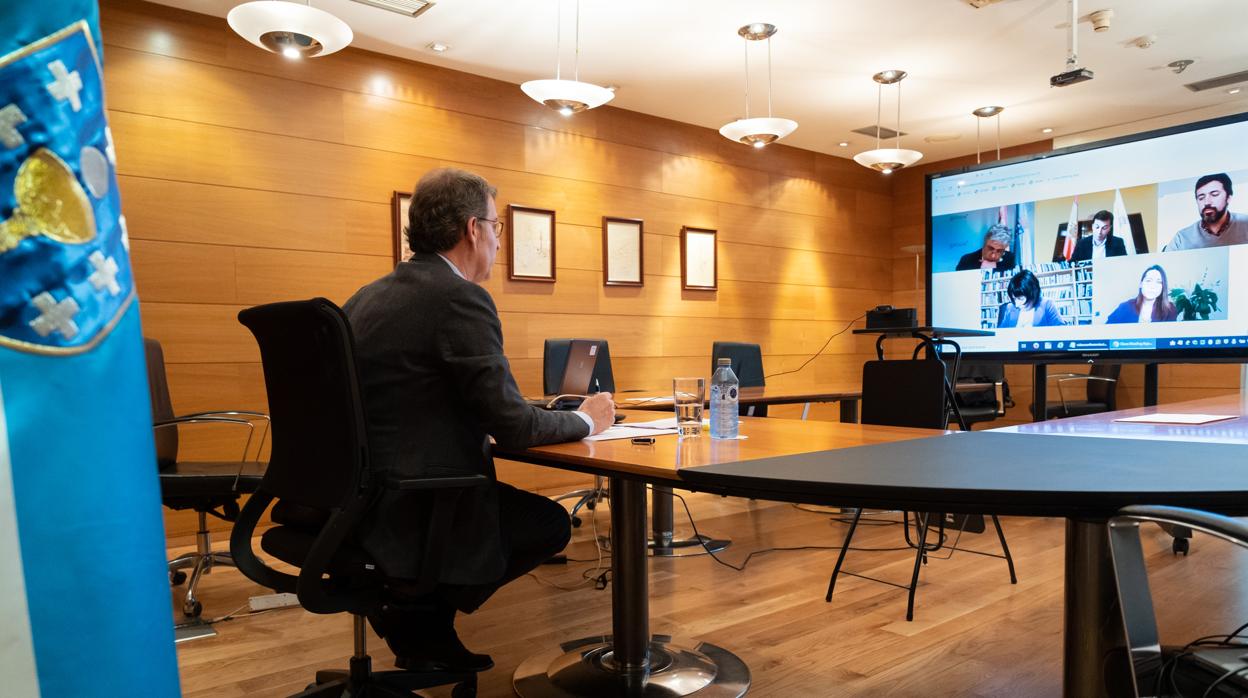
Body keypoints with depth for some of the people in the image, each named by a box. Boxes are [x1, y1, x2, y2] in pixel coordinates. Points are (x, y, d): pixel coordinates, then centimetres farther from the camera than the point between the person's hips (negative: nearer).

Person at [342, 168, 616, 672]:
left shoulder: (367, 297, 9)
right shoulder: (460, 298, -18)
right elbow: (511, 425, -19)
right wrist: (585, 421, 1)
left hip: (359, 498, 9)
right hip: (413, 511, -9)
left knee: (525, 504, 27)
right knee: (551, 522, 12)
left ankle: (427, 633, 24)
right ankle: (419, 610, 10)